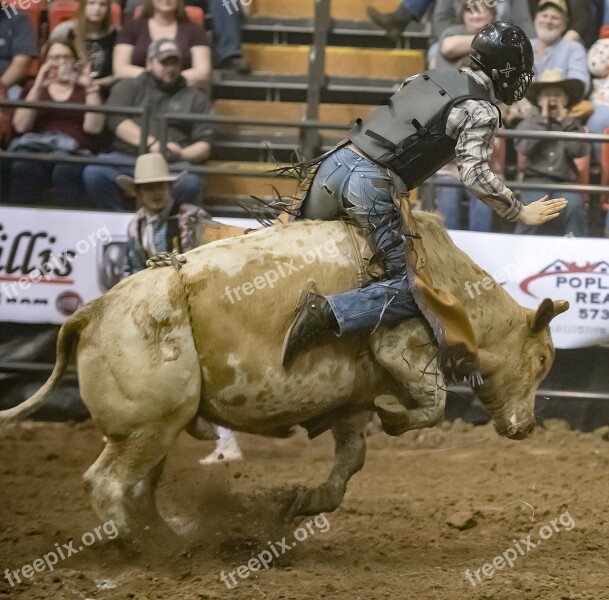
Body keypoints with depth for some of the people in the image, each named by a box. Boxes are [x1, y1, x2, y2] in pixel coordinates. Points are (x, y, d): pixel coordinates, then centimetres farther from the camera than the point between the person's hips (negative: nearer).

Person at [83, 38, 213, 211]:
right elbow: (116, 119, 2)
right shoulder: (129, 87, 21)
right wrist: (151, 143, -13)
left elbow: (204, 145, 12)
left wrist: (181, 155, -11)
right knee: (94, 173, -32)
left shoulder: (195, 98, 21)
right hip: (125, 156, 0)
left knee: (190, 182, -37)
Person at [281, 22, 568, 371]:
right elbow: (474, 174, -10)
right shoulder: (482, 111, -1)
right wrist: (519, 213, 1)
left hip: (336, 162, 8)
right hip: (372, 186, -8)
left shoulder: (430, 79, 21)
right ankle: (327, 314, -23)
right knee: (411, 290, -6)